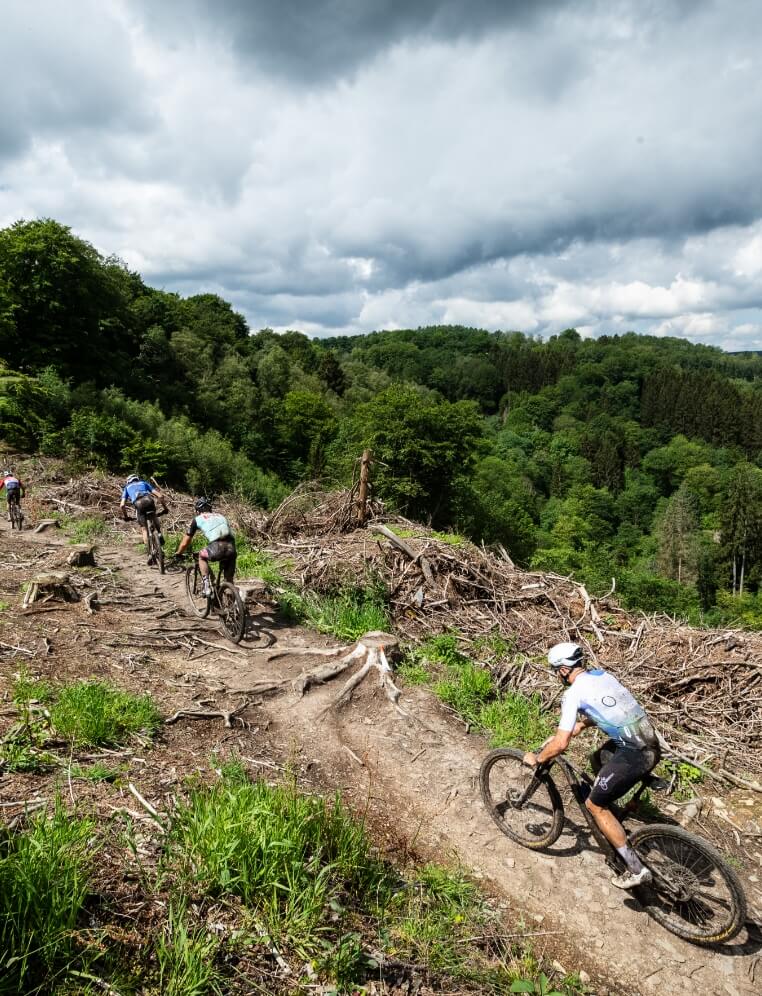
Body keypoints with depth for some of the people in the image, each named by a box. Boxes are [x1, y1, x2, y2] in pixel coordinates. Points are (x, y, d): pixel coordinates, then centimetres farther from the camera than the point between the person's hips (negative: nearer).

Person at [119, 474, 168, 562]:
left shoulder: (127, 487, 34)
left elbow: (122, 505, 20)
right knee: (154, 517, 34)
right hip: (149, 501, 1)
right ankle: (159, 534, 10)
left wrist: (125, 516, 35)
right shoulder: (144, 483, 35)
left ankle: (149, 554, 0)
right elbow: (160, 496, 21)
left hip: (138, 504, -1)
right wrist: (164, 507, 32)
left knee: (144, 529, 9)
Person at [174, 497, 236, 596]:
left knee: (202, 556, 28)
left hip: (217, 547, -3)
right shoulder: (220, 515, 32)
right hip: (232, 547, 4)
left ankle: (206, 586, 17)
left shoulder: (197, 519, 21)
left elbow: (185, 542, 27)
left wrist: (178, 554, 46)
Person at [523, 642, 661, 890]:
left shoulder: (574, 693, -11)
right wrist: (561, 735, 30)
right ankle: (612, 828, 45)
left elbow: (561, 745, -12)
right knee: (598, 760, 31)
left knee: (595, 805, 9)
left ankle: (637, 869, 12)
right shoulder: (602, 675, 13)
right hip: (651, 744, 9)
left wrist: (537, 759, 6)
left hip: (634, 756, -9)